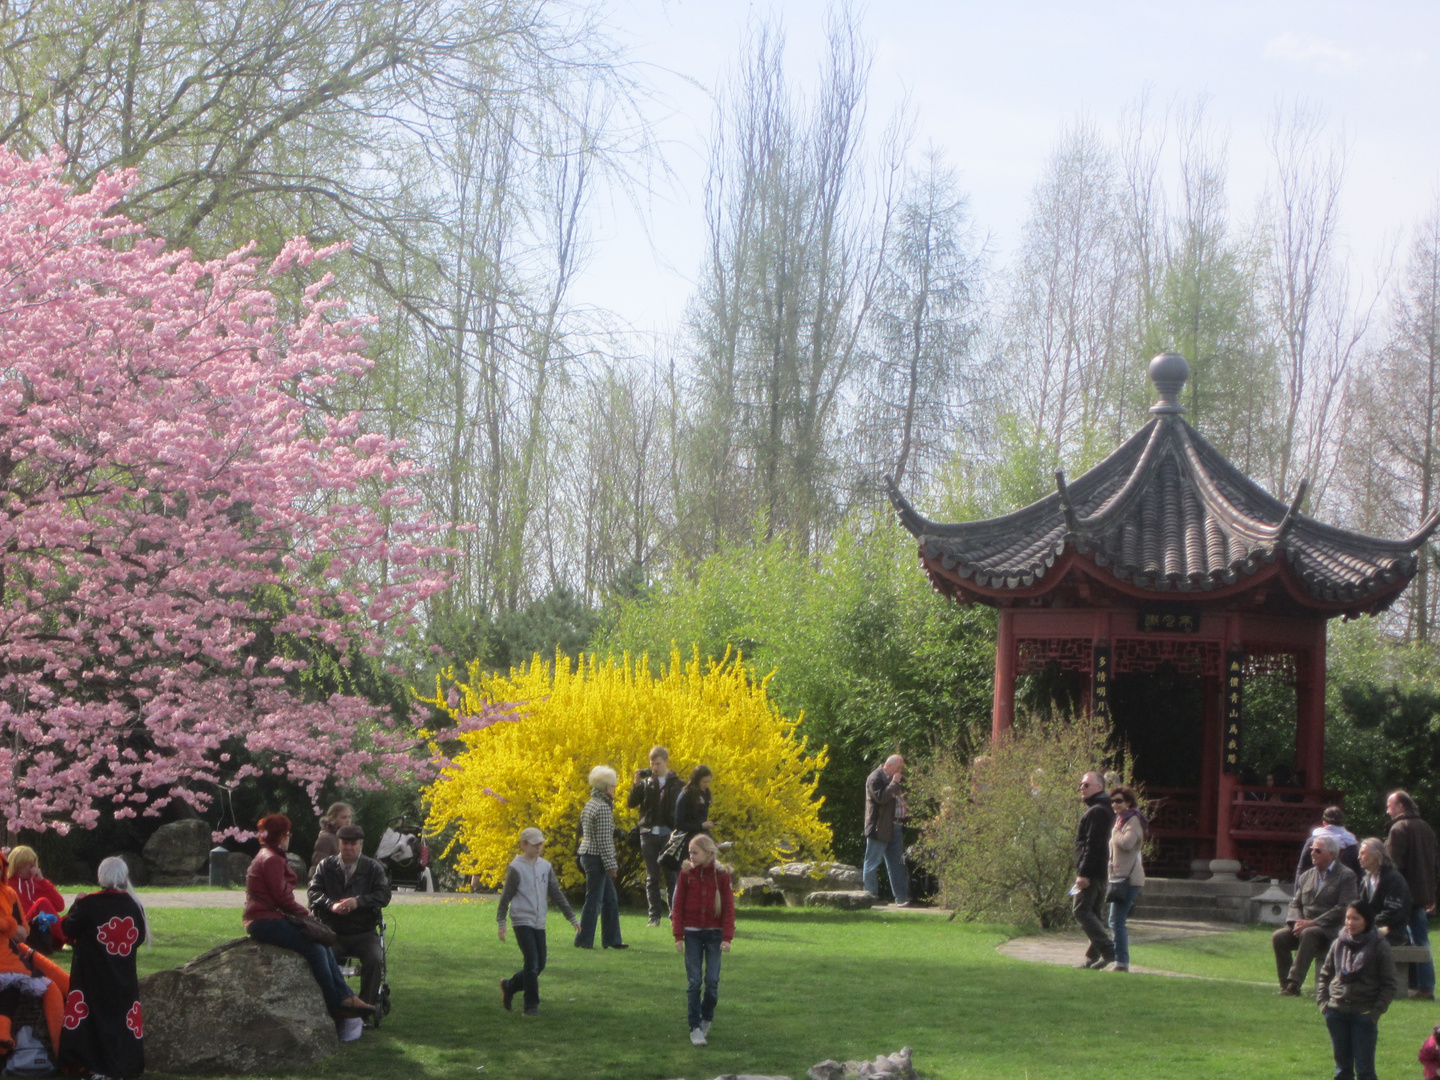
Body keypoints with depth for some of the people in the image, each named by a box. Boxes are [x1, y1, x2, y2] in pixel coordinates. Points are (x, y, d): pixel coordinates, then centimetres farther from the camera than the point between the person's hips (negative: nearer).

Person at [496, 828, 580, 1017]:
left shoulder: (545, 867, 9)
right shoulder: (516, 868, -7)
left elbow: (556, 894, 13)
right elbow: (506, 896, -5)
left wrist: (572, 917, 11)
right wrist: (501, 922, -8)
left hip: (539, 923, 6)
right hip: (522, 921, -6)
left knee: (540, 964, 7)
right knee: (532, 962, -12)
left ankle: (509, 986, 28)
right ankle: (531, 1006, -5)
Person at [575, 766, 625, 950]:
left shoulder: (590, 805, 13)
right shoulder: (603, 808, -17)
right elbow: (604, 840, -19)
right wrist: (611, 865, -15)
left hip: (587, 854, 10)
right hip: (597, 857, -10)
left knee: (610, 898, 15)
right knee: (594, 900, -4)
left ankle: (612, 939, 18)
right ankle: (583, 940, -1)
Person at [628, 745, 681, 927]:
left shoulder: (676, 783, 3)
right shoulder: (646, 781, 6)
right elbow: (631, 803, 0)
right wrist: (636, 784, -12)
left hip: (668, 834, -2)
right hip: (649, 833, 2)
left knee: (671, 876, 0)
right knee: (652, 877, 4)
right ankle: (654, 915, 7)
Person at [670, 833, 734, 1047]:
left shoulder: (721, 875, -3)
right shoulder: (687, 873, -1)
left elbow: (728, 907, 0)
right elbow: (678, 905, 2)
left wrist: (727, 937, -5)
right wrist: (678, 935, -3)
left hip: (714, 933, 0)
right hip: (692, 933, 0)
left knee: (712, 980, -2)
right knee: (694, 981, -3)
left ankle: (707, 1018, 22)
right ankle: (695, 1027, 2)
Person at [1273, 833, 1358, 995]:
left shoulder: (1346, 876, 0)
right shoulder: (1306, 876, 21)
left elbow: (1343, 909, -11)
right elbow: (1295, 904, 17)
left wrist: (1313, 923, -18)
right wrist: (1297, 921, -8)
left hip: (1330, 930, -6)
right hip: (1304, 926, 6)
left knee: (1308, 935, -37)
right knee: (1278, 936, -22)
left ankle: (1294, 984, -40)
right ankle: (1285, 985, -19)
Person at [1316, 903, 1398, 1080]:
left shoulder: (1379, 946, -5)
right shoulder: (1339, 944, 6)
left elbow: (1390, 984, -2)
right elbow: (1325, 975, 16)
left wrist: (1377, 1010, -10)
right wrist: (1322, 1001, 4)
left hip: (1364, 1015, -4)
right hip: (1337, 1011, 4)